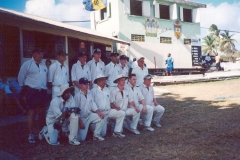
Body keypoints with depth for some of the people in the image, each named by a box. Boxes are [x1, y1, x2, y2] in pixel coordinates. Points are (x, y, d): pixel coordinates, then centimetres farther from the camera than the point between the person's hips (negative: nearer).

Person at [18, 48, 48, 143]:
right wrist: (25, 88, 4)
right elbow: (21, 78, 0)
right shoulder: (27, 64, -5)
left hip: (43, 91, 5)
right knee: (32, 112, 0)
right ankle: (31, 134, 9)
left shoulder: (43, 65, 12)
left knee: (42, 112, 14)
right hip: (32, 91, -5)